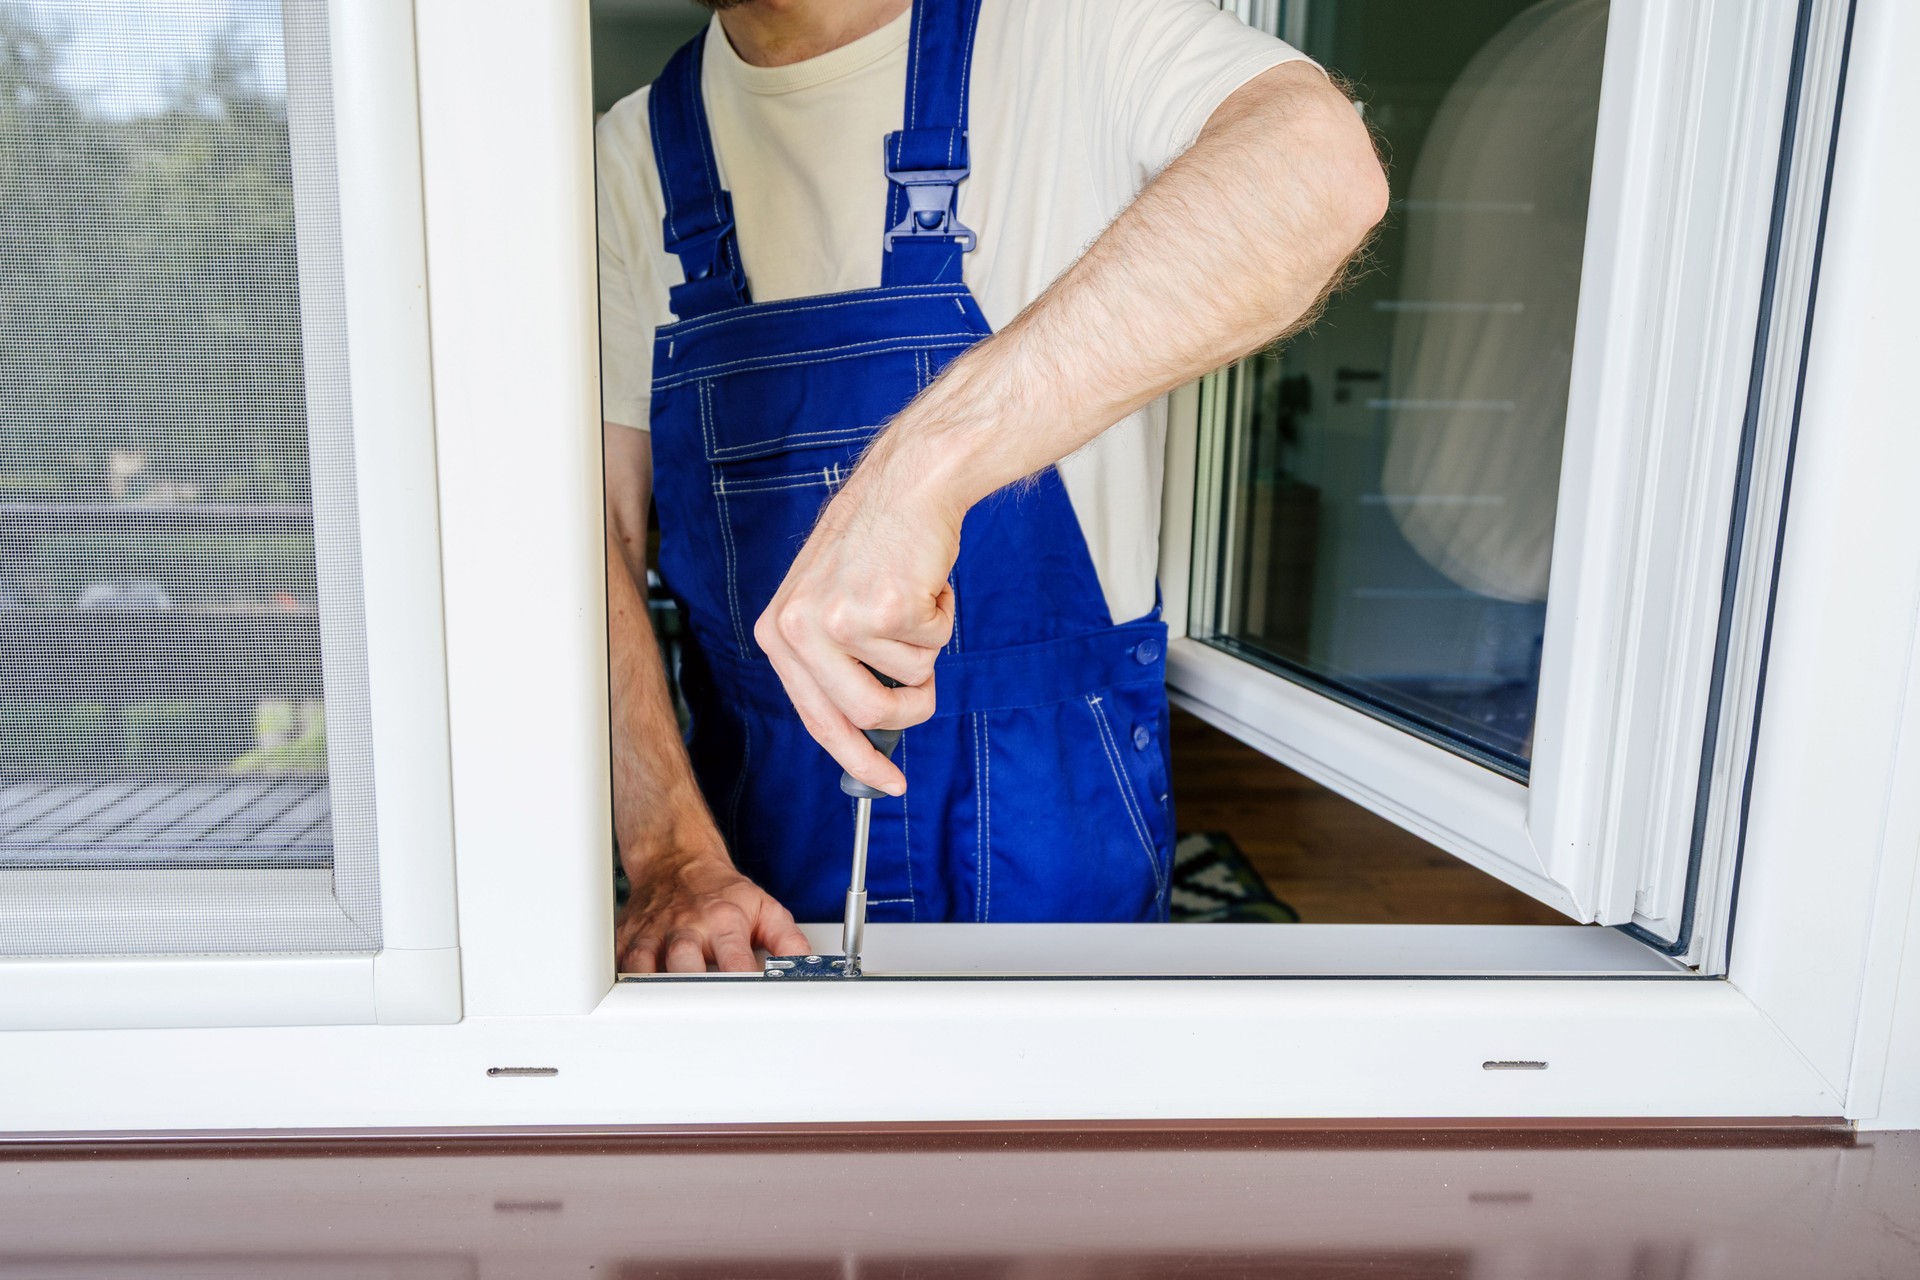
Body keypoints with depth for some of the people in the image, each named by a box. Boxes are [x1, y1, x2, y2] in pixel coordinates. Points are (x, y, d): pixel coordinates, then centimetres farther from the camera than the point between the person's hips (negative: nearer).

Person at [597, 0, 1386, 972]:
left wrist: (923, 463, -42)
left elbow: (1320, 170, -33)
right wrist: (672, 857, -18)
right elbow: (593, 535, -7)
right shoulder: (632, 154, 0)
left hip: (1055, 817, -2)